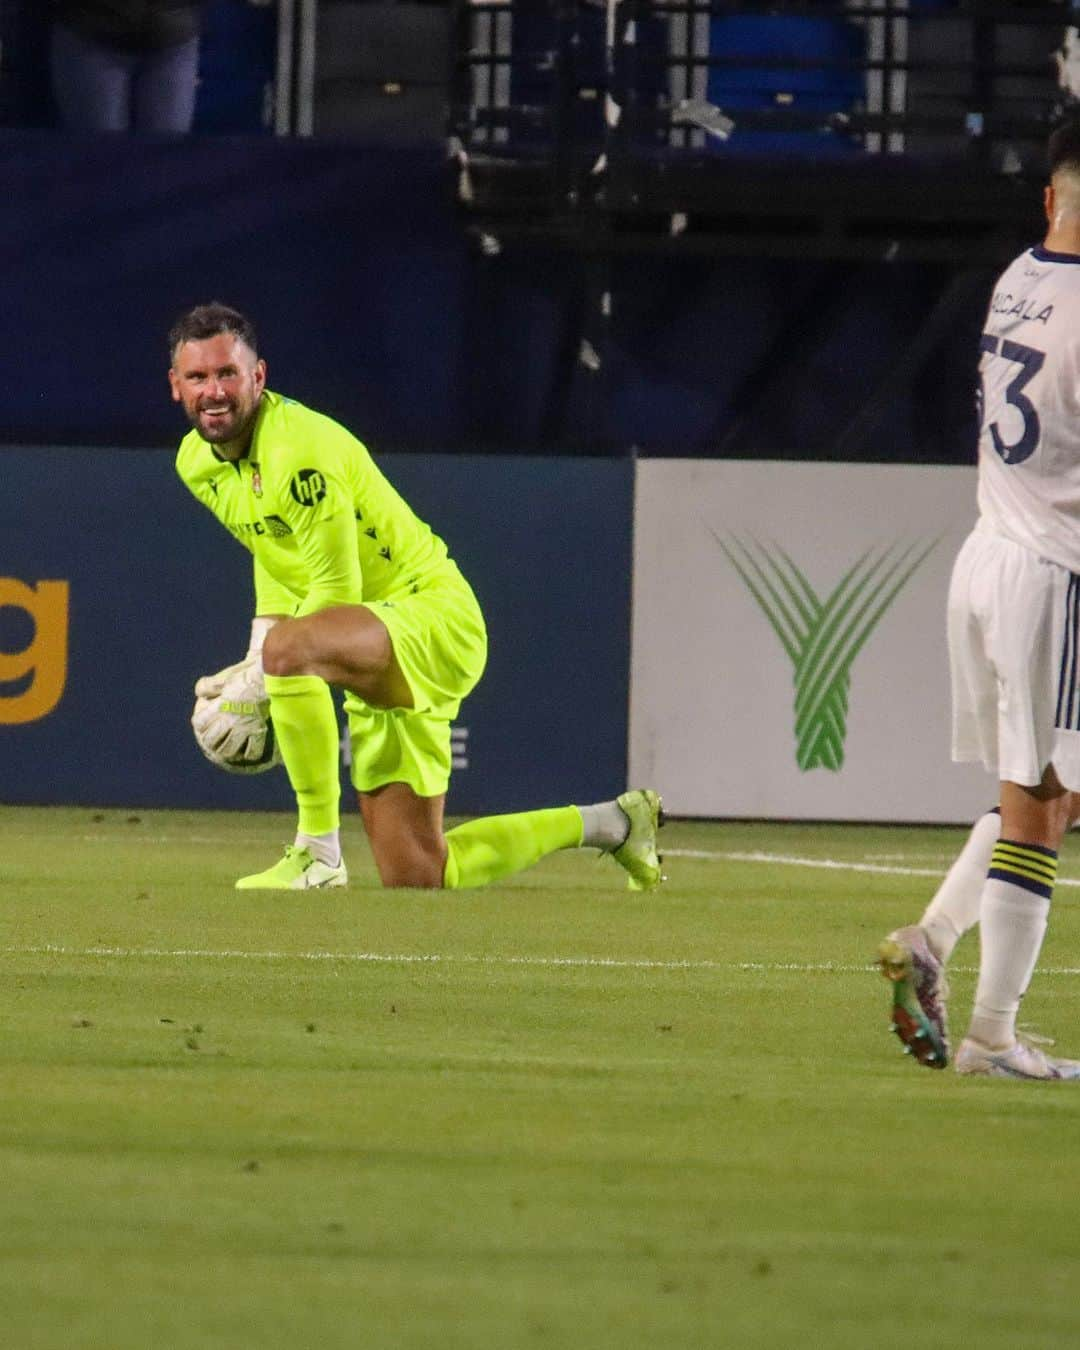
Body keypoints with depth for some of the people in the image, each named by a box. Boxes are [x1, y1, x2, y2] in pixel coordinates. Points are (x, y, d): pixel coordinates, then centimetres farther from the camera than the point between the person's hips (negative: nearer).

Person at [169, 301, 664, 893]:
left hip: (432, 614, -9)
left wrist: (264, 663, -19)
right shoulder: (197, 462, 5)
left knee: (287, 647, -40)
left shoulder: (297, 451, -22)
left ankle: (317, 854, -27)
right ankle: (609, 823, 28)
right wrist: (258, 660, 11)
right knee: (417, 880, 8)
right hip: (383, 644, 9)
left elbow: (337, 591, -21)